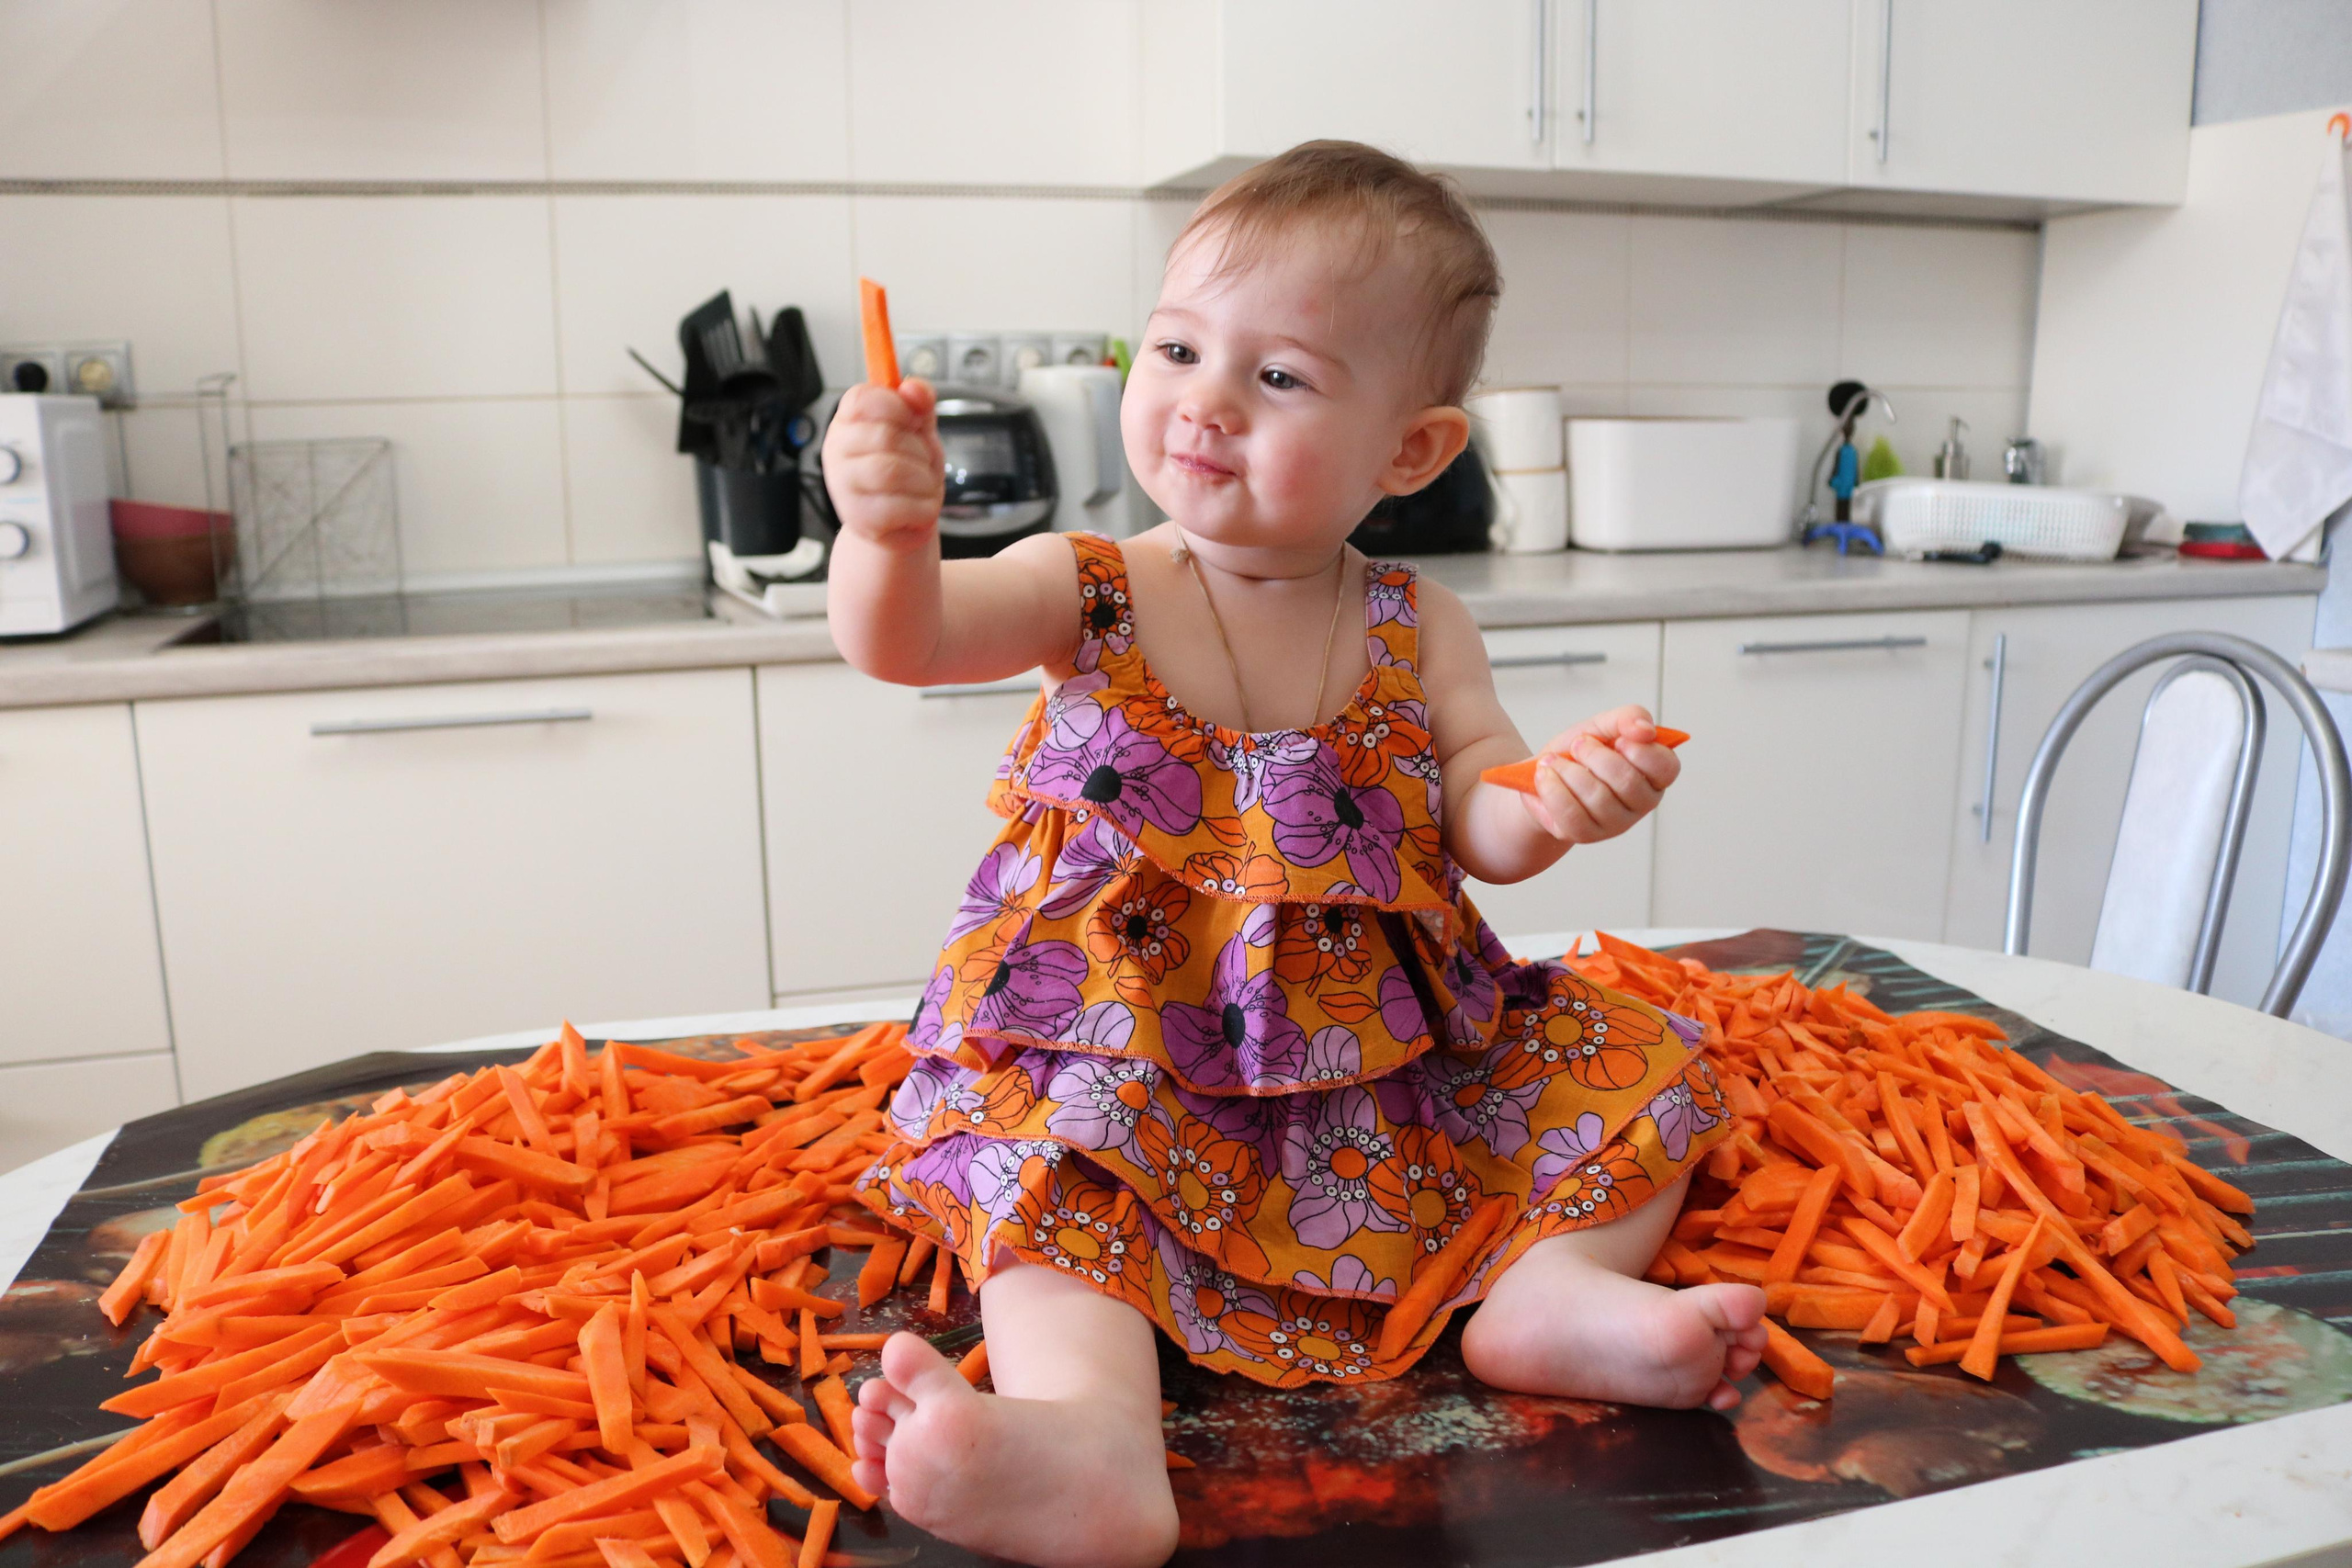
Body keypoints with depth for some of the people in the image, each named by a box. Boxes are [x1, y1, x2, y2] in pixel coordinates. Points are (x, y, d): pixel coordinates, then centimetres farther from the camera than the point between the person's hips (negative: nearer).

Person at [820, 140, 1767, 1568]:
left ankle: (1547, 1288, -15)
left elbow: (1483, 828, -1)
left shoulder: (1415, 629, 2)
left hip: (1384, 1054, 3)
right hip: (1128, 1052, -2)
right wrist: (890, 538, -44)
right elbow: (904, 642, -21)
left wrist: (1558, 803, -25)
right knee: (1038, 1146, -32)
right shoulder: (1089, 590, -4)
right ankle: (1096, 1432, -47)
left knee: (1645, 1065, -1)